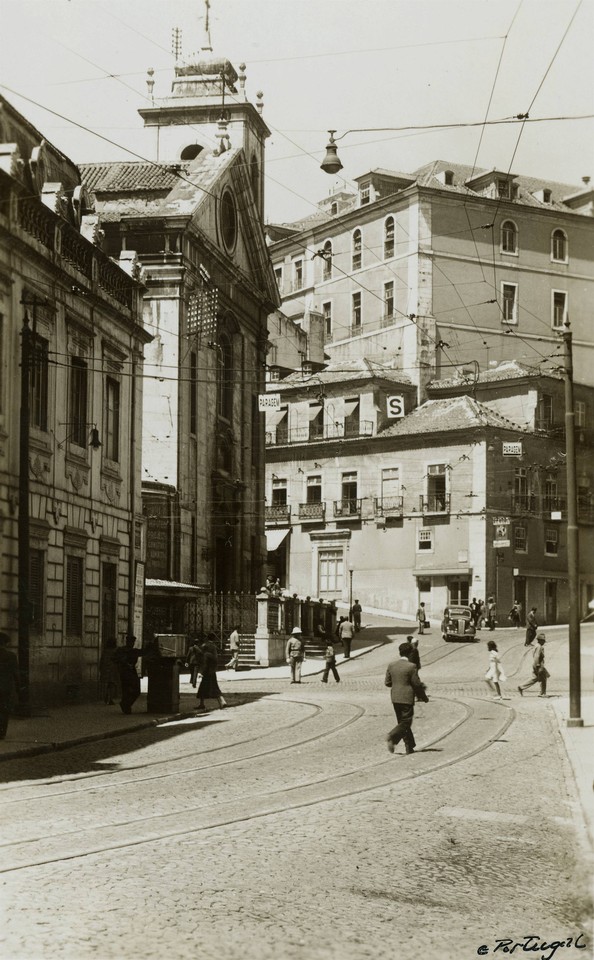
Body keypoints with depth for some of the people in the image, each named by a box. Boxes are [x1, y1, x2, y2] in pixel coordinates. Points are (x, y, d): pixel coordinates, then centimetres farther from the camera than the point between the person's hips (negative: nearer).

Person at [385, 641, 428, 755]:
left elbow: (387, 682, 6)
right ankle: (392, 737, -21)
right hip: (406, 698, -6)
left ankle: (409, 747, 18)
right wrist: (424, 696, 4)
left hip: (395, 698, 6)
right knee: (406, 722, 1)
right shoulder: (411, 666, -13)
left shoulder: (391, 665, 3)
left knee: (402, 722, 14)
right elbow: (417, 684, -10)